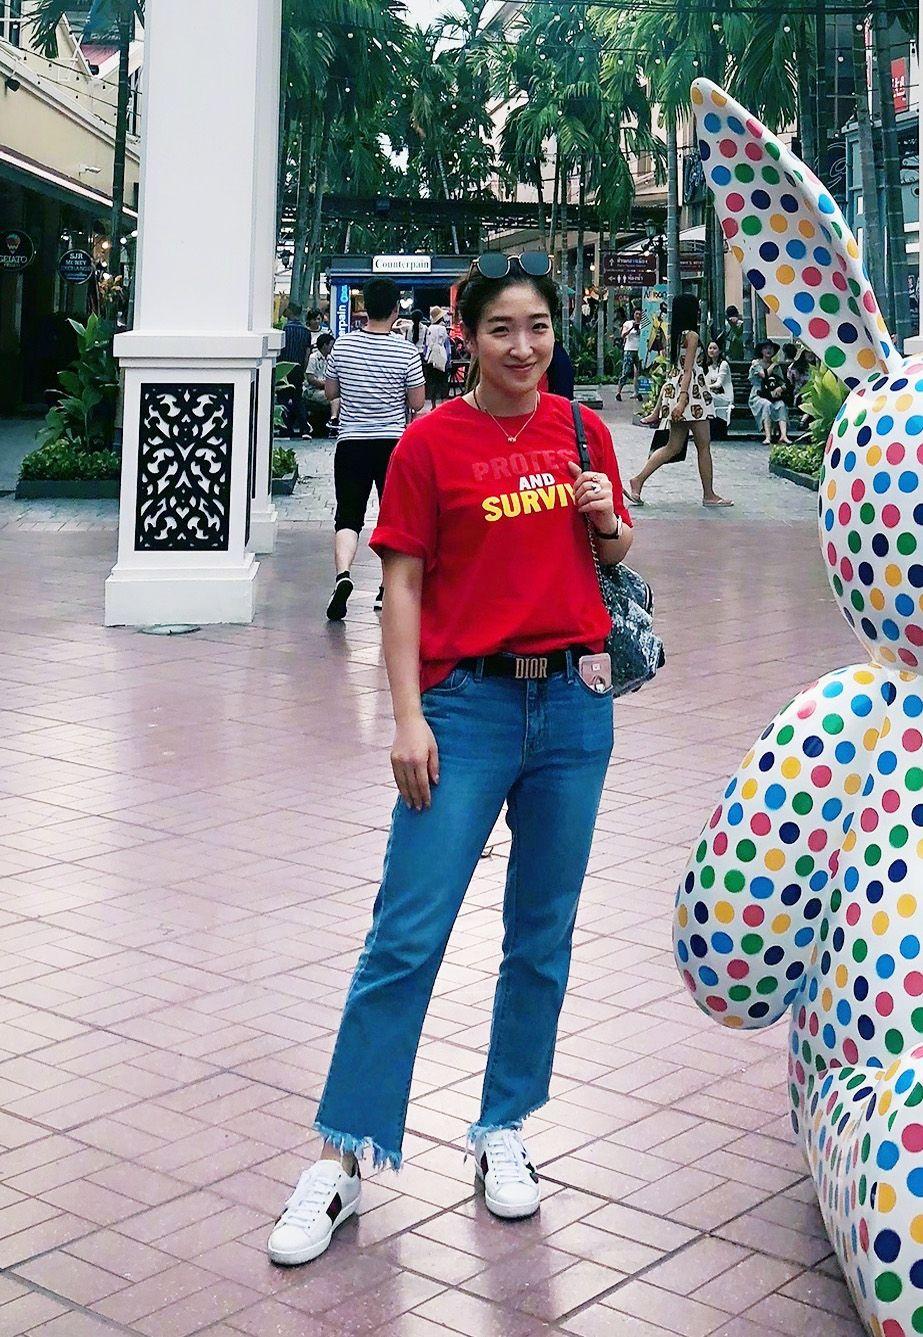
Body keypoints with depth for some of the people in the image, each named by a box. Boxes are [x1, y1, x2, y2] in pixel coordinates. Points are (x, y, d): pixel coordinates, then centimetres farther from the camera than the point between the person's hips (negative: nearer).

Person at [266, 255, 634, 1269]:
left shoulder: (581, 431, 7)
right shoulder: (431, 442, -3)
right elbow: (402, 587, -4)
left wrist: (606, 519, -4)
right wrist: (409, 718, -11)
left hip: (574, 699, 4)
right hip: (467, 703, -4)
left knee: (542, 935, 10)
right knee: (408, 936, -5)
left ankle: (504, 1130, 25)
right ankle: (341, 1158, 3)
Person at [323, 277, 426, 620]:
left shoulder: (343, 345, -2)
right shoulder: (407, 352, -8)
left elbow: (330, 393, 9)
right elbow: (417, 403, -3)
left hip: (351, 443, 1)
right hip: (394, 443, -1)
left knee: (348, 516, 1)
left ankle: (342, 573, -24)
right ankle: (388, 588, 18)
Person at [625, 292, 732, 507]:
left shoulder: (676, 335, 13)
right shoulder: (692, 336, -11)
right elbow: (688, 370, -19)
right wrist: (682, 400, -25)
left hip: (674, 386, 9)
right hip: (691, 392, -9)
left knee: (674, 446, 9)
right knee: (704, 445, 0)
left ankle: (638, 481, 0)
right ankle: (709, 495, 6)